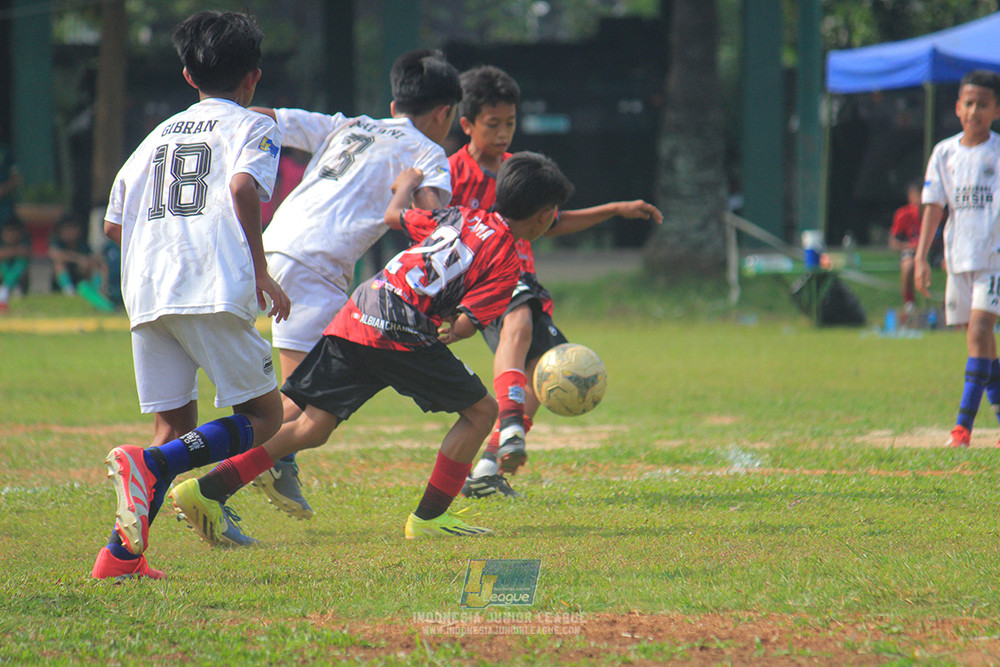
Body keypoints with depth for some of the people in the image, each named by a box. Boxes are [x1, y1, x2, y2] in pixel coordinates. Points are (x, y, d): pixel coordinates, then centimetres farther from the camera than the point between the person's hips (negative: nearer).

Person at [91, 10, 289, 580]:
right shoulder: (253, 127, 7)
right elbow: (243, 187, -14)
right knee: (263, 417, 2)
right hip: (214, 293, -6)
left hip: (146, 293, 6)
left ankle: (122, 554, -3)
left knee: (175, 424, 12)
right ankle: (151, 465, -22)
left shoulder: (161, 134, 24)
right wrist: (261, 271, -9)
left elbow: (114, 223, 23)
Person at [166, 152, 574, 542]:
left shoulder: (461, 216, 18)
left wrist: (407, 184, 49)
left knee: (312, 429, 6)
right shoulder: (506, 261, 0)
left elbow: (394, 216, 30)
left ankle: (208, 490, -5)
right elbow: (463, 325, -8)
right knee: (480, 411, 9)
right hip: (401, 332, -7)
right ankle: (428, 518, 6)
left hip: (355, 318, 7)